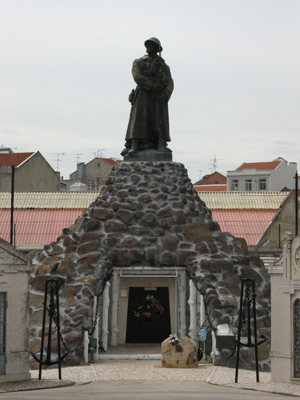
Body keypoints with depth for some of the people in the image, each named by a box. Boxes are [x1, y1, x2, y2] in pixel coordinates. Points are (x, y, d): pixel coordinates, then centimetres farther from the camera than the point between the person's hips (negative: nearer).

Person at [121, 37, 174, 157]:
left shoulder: (164, 66, 21)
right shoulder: (138, 62, 18)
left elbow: (170, 83, 8)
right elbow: (137, 76, -1)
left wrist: (165, 94, -14)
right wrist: (152, 86, -14)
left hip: (158, 97, 1)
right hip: (143, 94, -1)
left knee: (160, 119, -12)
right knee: (137, 120, -13)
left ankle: (161, 146, -18)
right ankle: (133, 146, -22)